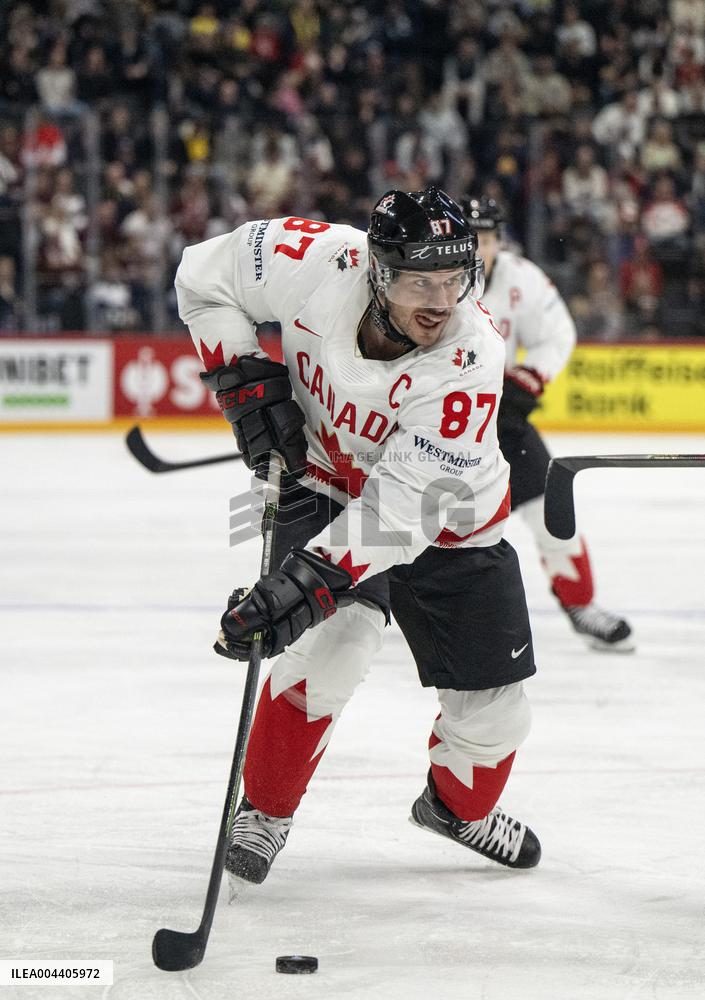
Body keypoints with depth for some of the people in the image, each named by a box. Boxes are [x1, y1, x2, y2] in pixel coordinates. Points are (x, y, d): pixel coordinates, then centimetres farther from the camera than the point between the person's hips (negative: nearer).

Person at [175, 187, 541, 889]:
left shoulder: (470, 359, -35)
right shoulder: (319, 262, -30)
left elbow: (404, 506, -39)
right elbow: (204, 276, -10)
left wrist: (304, 580, -48)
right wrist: (246, 383, -18)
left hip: (448, 519, 0)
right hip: (326, 481, 0)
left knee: (494, 705, 3)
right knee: (337, 636, -26)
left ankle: (460, 805, 37)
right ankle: (263, 811, -9)